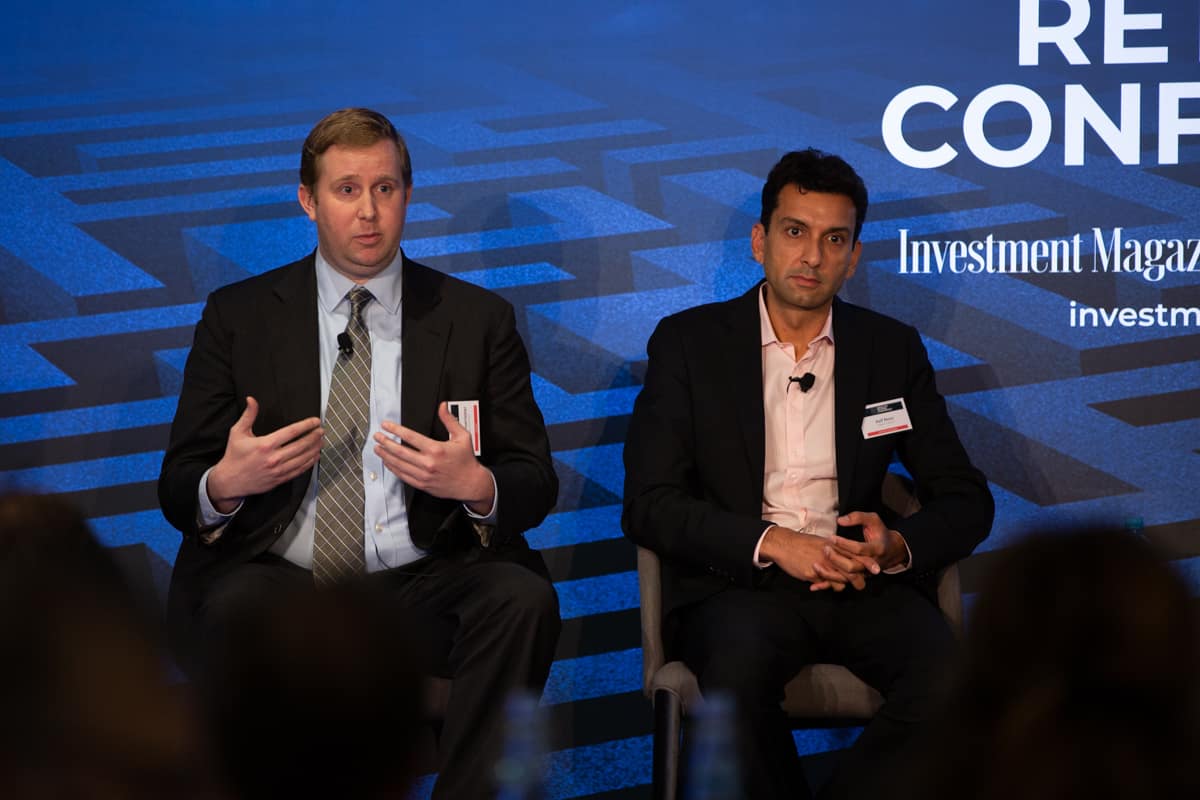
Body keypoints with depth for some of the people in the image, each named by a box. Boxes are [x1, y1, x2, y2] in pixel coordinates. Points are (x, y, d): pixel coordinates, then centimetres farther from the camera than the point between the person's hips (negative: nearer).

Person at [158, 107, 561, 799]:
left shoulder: (478, 319, 10)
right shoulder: (239, 316, 10)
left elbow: (536, 484, 7)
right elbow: (178, 488, 8)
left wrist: (475, 485, -17)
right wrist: (225, 482, -17)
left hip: (425, 586, 1)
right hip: (282, 580, 0)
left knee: (523, 599, -30)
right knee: (233, 608, -34)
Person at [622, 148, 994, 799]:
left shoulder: (893, 349, 13)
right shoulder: (688, 343, 7)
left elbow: (966, 500, 12)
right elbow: (650, 505, -2)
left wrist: (897, 546, -10)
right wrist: (771, 543, -16)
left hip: (862, 581, 2)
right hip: (736, 581, -2)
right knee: (737, 672, -36)